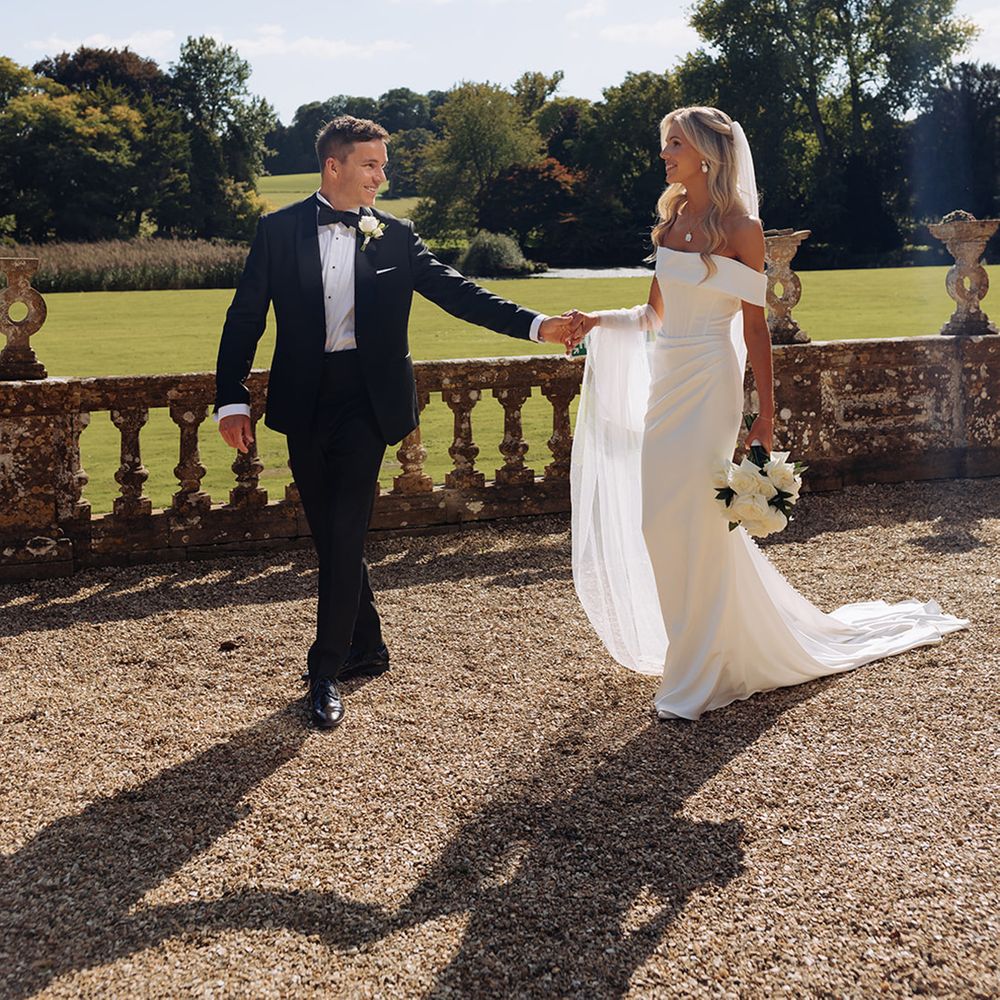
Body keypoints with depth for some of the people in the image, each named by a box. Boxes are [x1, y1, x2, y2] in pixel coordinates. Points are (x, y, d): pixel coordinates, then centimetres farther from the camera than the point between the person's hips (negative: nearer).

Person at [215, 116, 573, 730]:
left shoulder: (395, 237, 3)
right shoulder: (279, 231, 2)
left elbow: (457, 292, 1)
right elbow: (246, 318, 2)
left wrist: (534, 325, -10)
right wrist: (233, 399, -5)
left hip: (366, 401, -1)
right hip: (305, 403, 2)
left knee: (346, 534, -7)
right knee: (330, 534, 10)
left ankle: (328, 671, 1)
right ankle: (367, 647, 28)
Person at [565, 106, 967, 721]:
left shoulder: (740, 227, -7)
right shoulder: (670, 219, 11)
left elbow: (755, 327, -7)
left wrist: (767, 414, -7)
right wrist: (600, 321, 0)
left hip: (709, 384, -7)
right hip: (664, 381, 7)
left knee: (695, 524, -5)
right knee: (659, 524, 8)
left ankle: (697, 677, 7)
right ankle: (697, 652, 27)